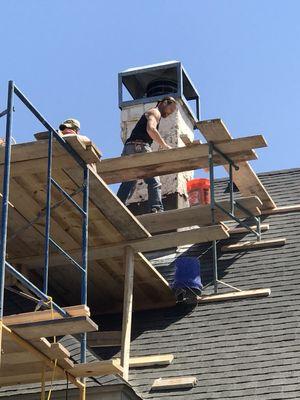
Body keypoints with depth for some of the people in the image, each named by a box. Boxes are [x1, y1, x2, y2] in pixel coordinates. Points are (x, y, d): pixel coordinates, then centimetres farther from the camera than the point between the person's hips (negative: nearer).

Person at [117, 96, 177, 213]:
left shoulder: (149, 114, 34)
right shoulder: (155, 112, 4)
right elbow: (150, 129, -16)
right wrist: (165, 146, -16)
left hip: (128, 149, 9)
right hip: (139, 147, -9)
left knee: (128, 184, 4)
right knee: (154, 182, -14)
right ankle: (156, 209, -28)